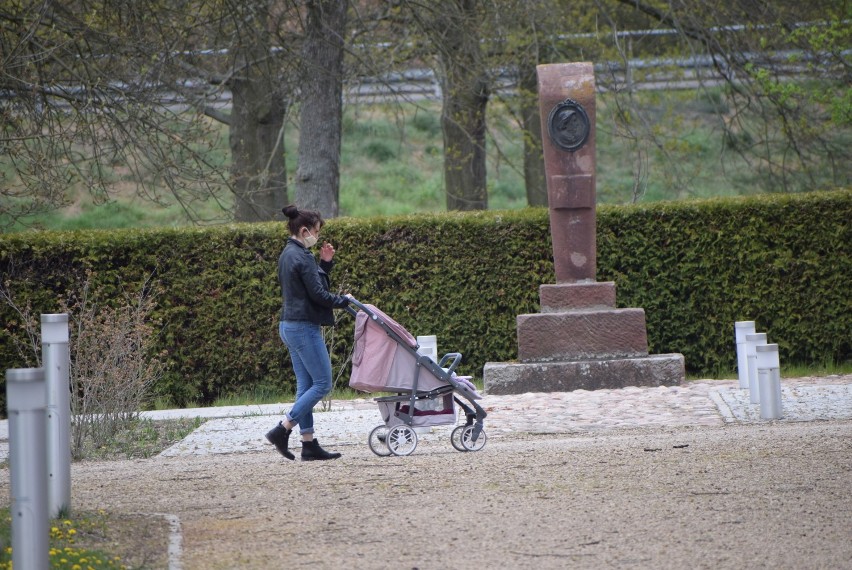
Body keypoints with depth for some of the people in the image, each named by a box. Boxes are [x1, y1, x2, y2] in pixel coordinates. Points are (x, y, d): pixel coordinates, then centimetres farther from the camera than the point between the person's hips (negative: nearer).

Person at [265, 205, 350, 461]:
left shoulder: (288, 255, 14)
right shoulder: (301, 257, -17)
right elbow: (318, 294, -16)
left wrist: (324, 264, 7)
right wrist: (344, 300, -1)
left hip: (290, 325, 10)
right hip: (304, 327, -10)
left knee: (306, 385, 10)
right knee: (322, 383, -4)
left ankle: (309, 444, 10)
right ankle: (282, 430, -8)